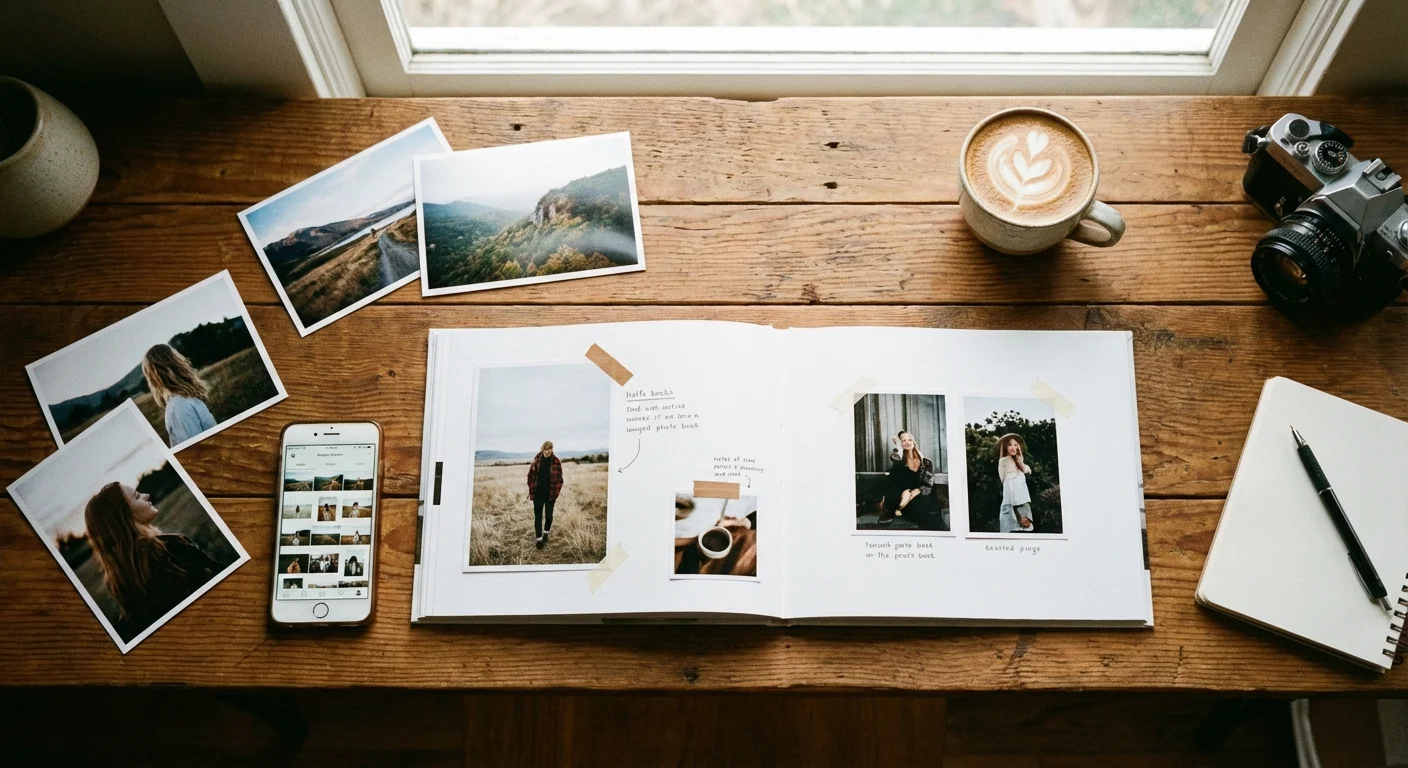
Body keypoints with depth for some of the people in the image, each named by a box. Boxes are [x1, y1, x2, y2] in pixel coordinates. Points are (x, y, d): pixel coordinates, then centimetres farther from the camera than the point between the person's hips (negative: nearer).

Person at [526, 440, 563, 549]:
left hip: (550, 494, -1)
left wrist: (556, 492, -6)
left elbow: (559, 479, -1)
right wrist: (531, 490, 2)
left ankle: (546, 533, 33)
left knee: (549, 515, 7)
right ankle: (538, 538, 8)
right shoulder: (537, 460, -1)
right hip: (538, 494, 1)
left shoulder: (556, 462, -5)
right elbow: (530, 475, 5)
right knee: (538, 516, 2)